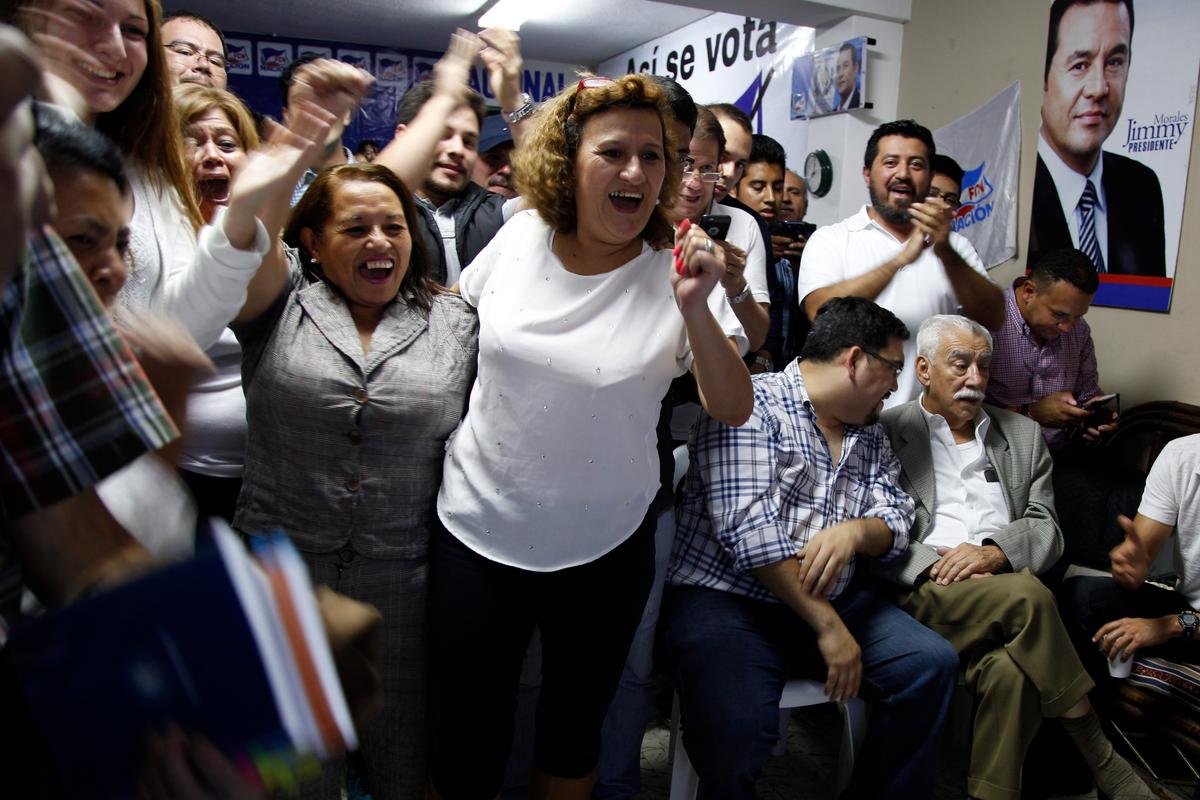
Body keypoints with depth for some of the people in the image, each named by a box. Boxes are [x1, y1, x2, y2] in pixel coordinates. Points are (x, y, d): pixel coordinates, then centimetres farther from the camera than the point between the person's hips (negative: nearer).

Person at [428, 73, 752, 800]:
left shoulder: (677, 274, -11)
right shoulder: (521, 236, -5)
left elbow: (734, 409, -16)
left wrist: (695, 309, -30)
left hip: (605, 549, -1)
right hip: (478, 530, 1)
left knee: (575, 728, 22)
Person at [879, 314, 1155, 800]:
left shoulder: (1024, 436, 22)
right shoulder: (886, 431, 9)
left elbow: (1047, 530, 13)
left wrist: (997, 551, -9)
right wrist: (933, 567, -16)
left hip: (1004, 590, 3)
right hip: (923, 592, -2)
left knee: (1010, 672, -33)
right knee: (1026, 593, -31)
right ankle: (1099, 756, -13)